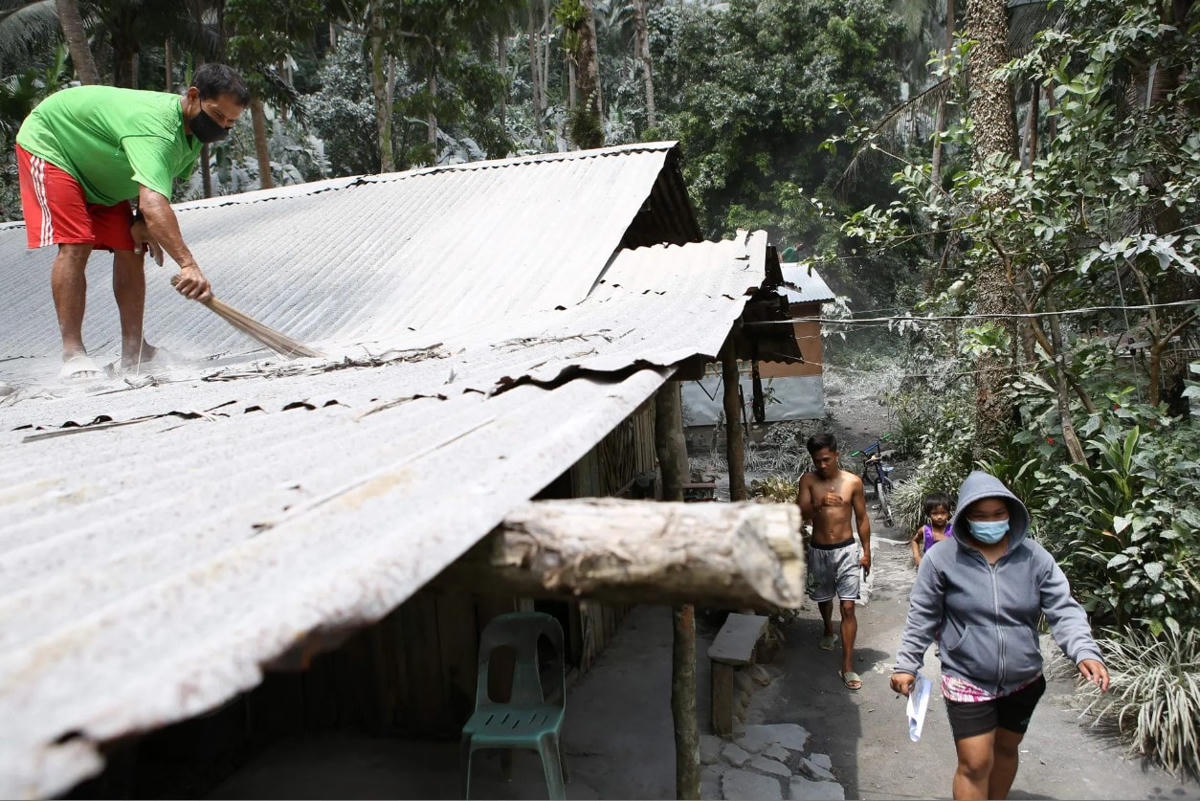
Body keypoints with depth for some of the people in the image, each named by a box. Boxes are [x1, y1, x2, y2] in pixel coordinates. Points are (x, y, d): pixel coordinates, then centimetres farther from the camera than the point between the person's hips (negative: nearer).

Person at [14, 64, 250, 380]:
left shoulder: (193, 129, -12)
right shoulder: (155, 125, -41)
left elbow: (159, 184, 4)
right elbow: (153, 201, -56)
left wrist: (143, 222, -15)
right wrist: (187, 263, -66)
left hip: (100, 169, 8)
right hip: (50, 143, -8)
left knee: (131, 250, -2)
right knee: (75, 245, -21)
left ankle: (133, 352, 2)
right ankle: (72, 354, -17)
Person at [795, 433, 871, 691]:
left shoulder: (853, 482, -5)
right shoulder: (808, 481, -5)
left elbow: (862, 518, 2)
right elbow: (800, 516, -12)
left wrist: (866, 551, 3)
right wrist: (818, 504, -30)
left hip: (846, 550, -2)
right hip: (818, 551, 2)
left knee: (848, 607, -6)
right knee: (823, 599, 21)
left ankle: (847, 667, -3)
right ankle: (828, 631, 52)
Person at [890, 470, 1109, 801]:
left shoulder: (1034, 556, -7)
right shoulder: (941, 558, -13)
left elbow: (1063, 610, -6)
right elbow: (922, 618, -5)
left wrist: (1085, 651, -23)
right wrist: (906, 665, -4)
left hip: (1023, 682, 4)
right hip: (967, 683, -3)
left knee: (1007, 749, 22)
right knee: (975, 764, -2)